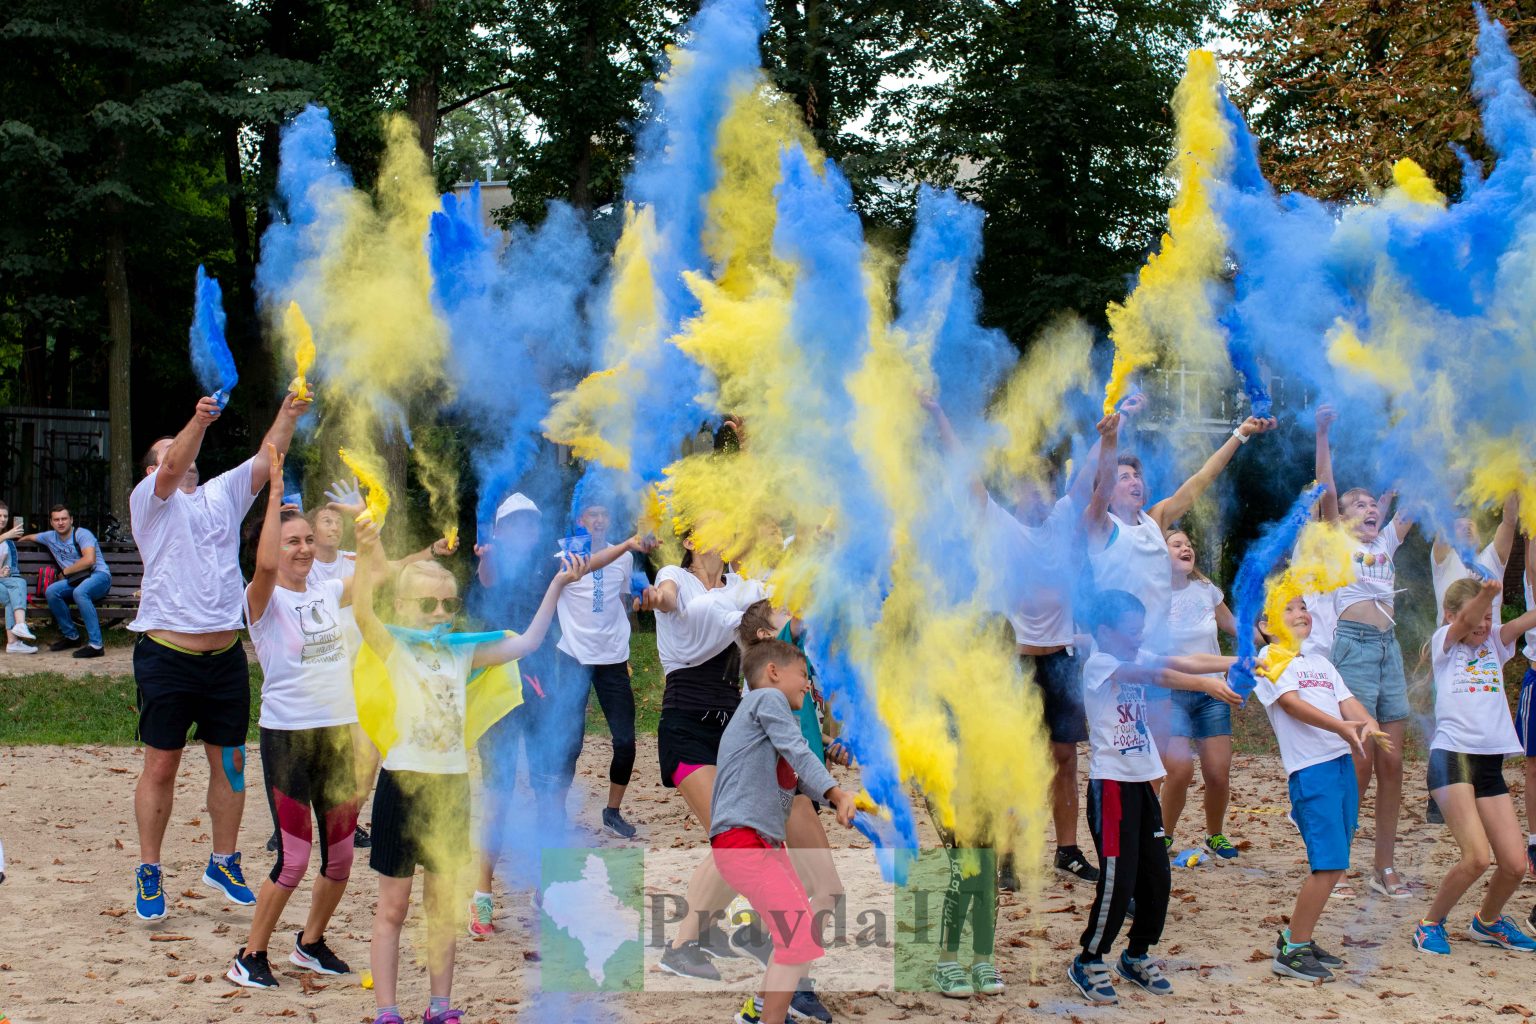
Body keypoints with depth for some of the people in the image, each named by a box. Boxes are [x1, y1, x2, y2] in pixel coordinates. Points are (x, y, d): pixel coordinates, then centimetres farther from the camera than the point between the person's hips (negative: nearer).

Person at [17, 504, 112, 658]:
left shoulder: (82, 534, -5)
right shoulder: (50, 537, 17)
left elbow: (89, 560, -19)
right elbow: (29, 538, 38)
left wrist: (65, 572, -10)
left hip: (99, 575, -6)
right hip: (76, 581, 6)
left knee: (79, 592, -38)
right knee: (52, 591, -22)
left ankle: (96, 645, -40)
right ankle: (72, 636, -7)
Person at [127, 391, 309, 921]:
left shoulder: (222, 494, 15)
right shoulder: (149, 500, 2)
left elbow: (266, 460, 5)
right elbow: (173, 470, -18)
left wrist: (288, 414, -9)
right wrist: (198, 421, -33)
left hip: (226, 655, 5)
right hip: (168, 654, -4)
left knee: (229, 761, 10)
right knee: (161, 765, 1)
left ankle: (224, 862, 23)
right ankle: (148, 873, 10)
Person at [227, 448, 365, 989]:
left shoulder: (327, 594, 10)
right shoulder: (265, 600, -7)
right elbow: (264, 566, -28)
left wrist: (367, 527, 6)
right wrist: (275, 494, -27)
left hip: (340, 734, 6)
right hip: (287, 737, -6)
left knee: (340, 856, 11)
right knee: (294, 858, -7)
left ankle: (310, 943, 31)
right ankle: (250, 955, 9)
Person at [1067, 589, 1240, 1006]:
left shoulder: (1138, 659, 12)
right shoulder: (1098, 664, -11)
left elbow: (1183, 662, 0)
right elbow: (1152, 675, -26)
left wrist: (1236, 663, -13)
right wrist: (1206, 684, -37)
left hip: (1143, 781, 8)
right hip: (1112, 782, -8)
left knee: (1156, 877, 9)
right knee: (1118, 880, -8)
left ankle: (1137, 956, 26)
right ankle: (1088, 962, 7)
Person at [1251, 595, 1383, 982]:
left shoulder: (1320, 663, 23)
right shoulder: (1270, 657, 0)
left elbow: (1346, 701, 12)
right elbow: (1291, 703, -14)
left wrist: (1368, 723, -11)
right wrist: (1341, 727, -27)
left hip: (1343, 762, 8)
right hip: (1310, 769, -8)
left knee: (1333, 864, 8)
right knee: (1328, 864, -13)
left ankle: (1298, 938, 20)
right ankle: (1291, 952, -4)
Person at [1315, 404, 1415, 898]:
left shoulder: (1386, 543, 22)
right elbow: (1327, 491, -7)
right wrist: (1322, 434, -14)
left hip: (1389, 649, 6)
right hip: (1354, 645, -6)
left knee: (1391, 761, 3)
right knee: (1360, 760, -9)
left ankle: (1384, 868, 9)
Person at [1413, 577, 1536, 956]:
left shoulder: (1495, 642, 15)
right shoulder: (1444, 643, 3)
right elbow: (1465, 623, -20)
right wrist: (1486, 594, -42)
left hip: (1491, 764, 5)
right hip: (1452, 758, -5)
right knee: (1477, 857, -19)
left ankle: (1488, 921, 30)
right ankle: (1431, 924, 3)